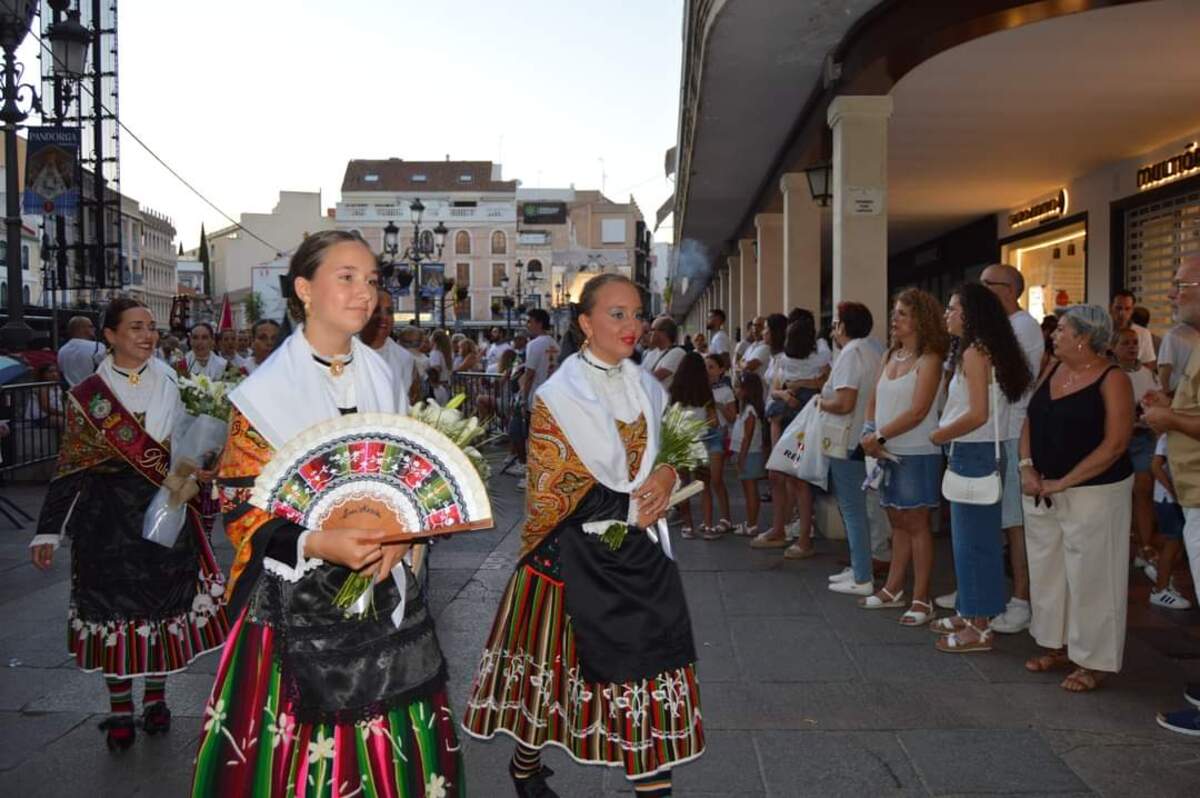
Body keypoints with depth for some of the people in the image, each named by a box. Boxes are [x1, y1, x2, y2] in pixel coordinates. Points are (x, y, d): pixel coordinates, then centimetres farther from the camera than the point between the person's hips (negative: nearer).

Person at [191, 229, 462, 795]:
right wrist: (316, 545, -24)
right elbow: (240, 509, -9)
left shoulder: (381, 377, 6)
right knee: (305, 749, 3)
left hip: (385, 595, 5)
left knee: (391, 750, 9)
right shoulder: (266, 390, -9)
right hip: (298, 604, -4)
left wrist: (401, 536, -6)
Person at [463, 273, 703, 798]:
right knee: (555, 666, 8)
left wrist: (665, 478, -4)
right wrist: (631, 506, -13)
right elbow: (550, 493, -12)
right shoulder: (557, 397, -11)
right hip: (574, 556, -5)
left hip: (638, 550, 5)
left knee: (652, 661, 3)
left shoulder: (646, 388, 8)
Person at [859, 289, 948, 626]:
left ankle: (921, 600, 5)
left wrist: (880, 436, -17)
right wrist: (868, 432, -5)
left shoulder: (928, 359, -10)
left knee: (916, 524, -2)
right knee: (898, 522, 14)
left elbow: (918, 411, -18)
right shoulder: (890, 356, 12)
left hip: (917, 454, -7)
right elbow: (875, 400, 12)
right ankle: (893, 589, 23)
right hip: (889, 453, 7)